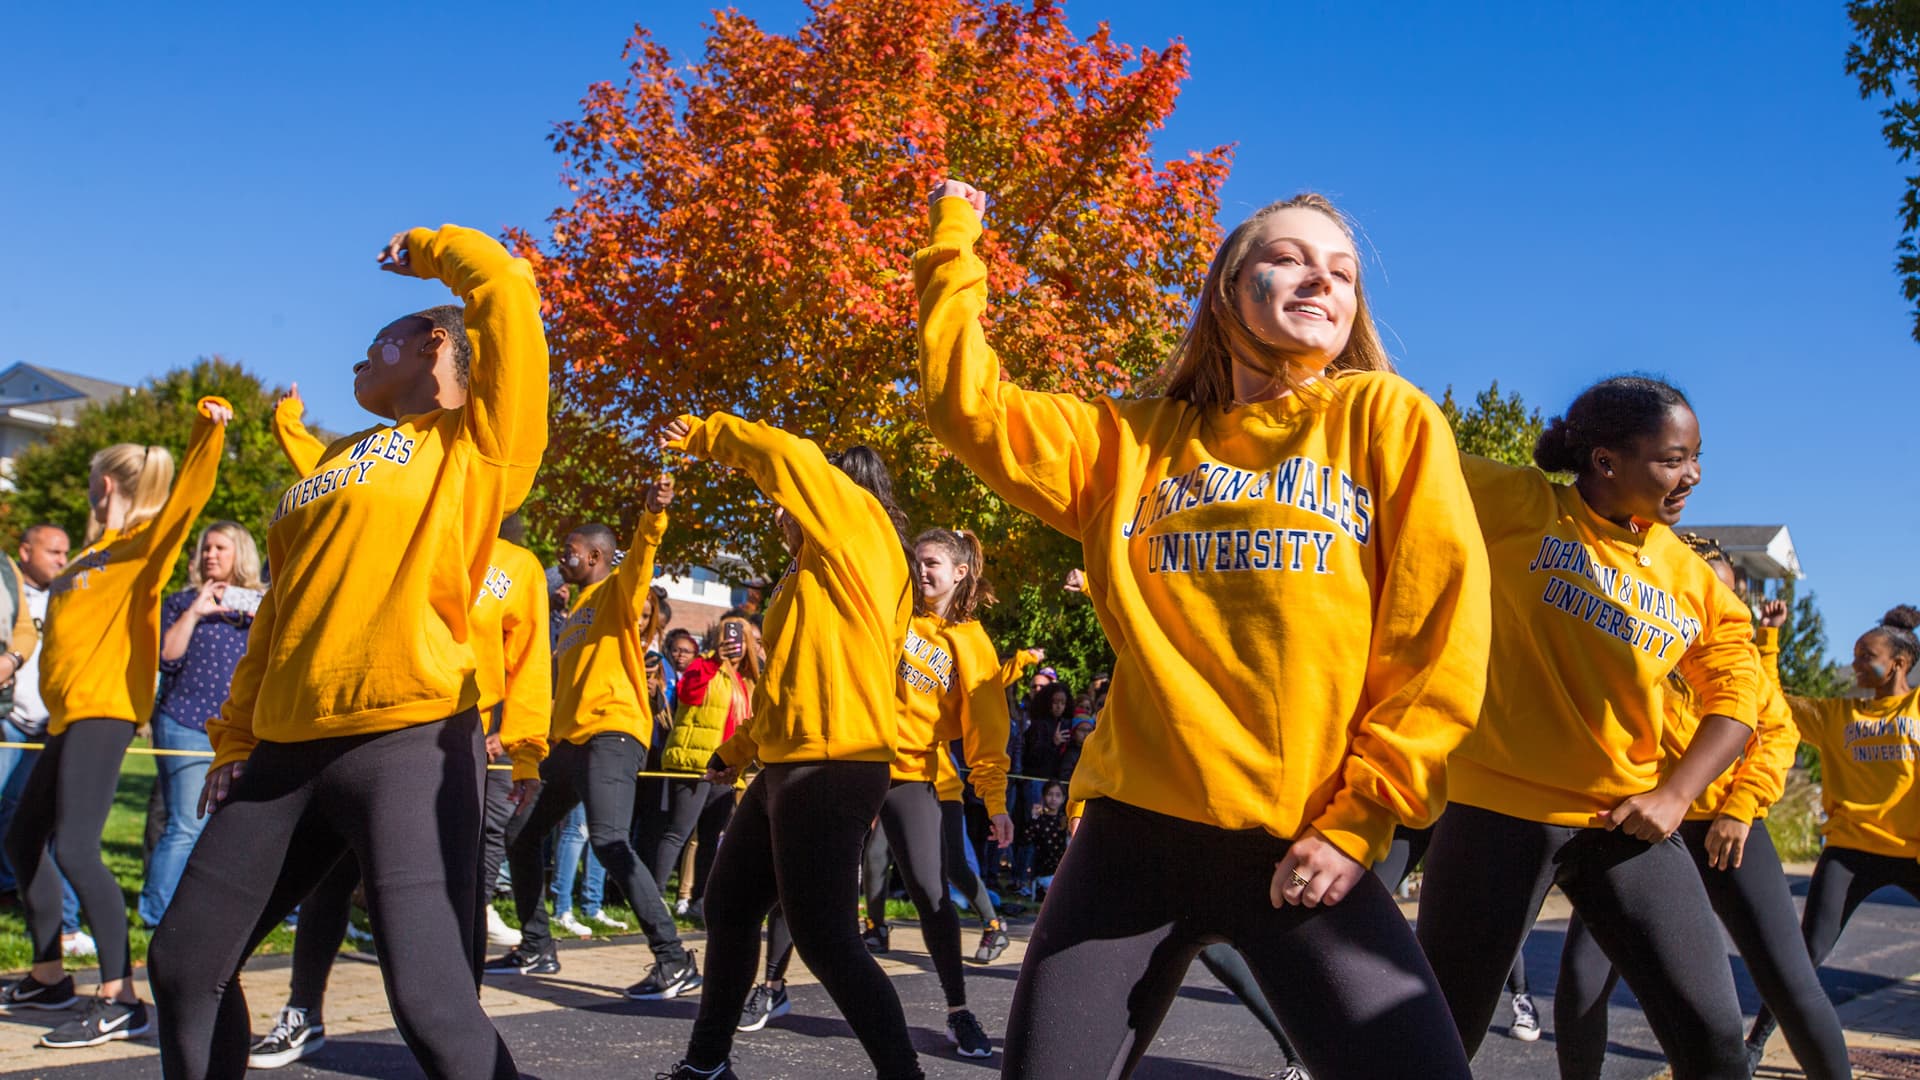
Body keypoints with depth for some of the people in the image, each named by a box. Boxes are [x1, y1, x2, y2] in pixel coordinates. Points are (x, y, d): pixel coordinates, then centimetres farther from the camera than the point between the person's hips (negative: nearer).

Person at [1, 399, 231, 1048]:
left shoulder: (144, 545, -6)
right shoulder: (94, 553, 18)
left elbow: (188, 494, -23)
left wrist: (209, 427, -34)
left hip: (104, 711, -10)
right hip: (68, 715, 10)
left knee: (74, 847, -17)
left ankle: (121, 1000, -14)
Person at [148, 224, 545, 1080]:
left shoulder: (475, 442, 3)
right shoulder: (336, 462, 23)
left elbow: (506, 286, -6)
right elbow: (280, 609, 23)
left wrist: (421, 250, 12)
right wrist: (235, 739, 17)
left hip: (409, 737, -8)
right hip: (288, 746, 8)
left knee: (431, 999, -17)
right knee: (186, 962, 14)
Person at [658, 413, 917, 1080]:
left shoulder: (860, 523, -3)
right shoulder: (816, 570, 23)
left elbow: (787, 455, -15)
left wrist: (703, 434, 0)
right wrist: (738, 749, 30)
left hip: (831, 768, -10)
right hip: (787, 766, 10)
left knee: (824, 939, -10)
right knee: (728, 905, 17)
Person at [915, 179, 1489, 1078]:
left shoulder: (1386, 417, 4)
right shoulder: (1136, 439, 12)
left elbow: (1442, 631, -2)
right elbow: (966, 402, 7)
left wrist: (1361, 814, -7)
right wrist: (953, 241, 12)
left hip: (1304, 846, -2)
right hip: (1136, 828, 2)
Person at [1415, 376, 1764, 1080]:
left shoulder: (1693, 579, 8)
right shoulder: (1517, 504, -5)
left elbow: (1734, 697, 8)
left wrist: (1674, 795, -5)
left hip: (1629, 824, 4)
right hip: (1500, 810, -4)